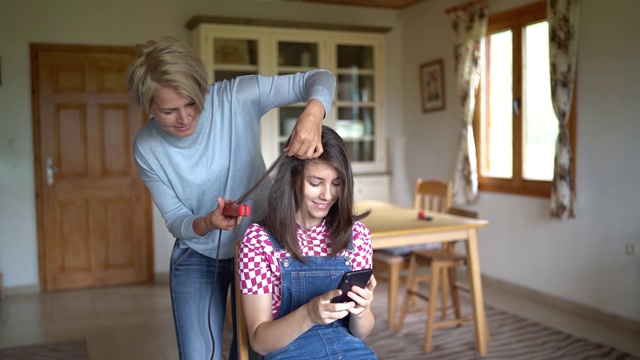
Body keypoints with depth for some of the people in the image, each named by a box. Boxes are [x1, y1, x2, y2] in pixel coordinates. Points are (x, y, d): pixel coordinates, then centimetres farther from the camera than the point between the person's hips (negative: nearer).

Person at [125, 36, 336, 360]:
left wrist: (312, 114, -43)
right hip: (197, 258, 1)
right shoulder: (147, 146, -15)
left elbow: (319, 79, -20)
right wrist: (206, 224, -33)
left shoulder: (237, 97, -22)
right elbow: (175, 219, -10)